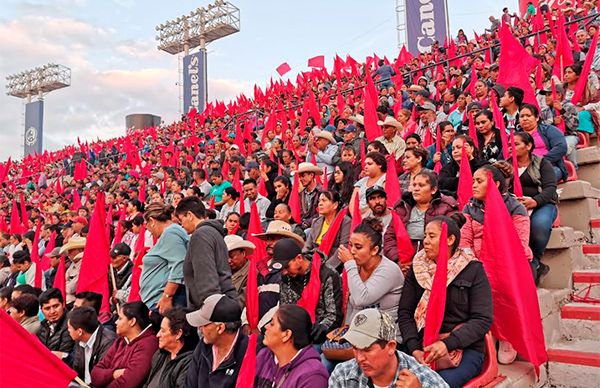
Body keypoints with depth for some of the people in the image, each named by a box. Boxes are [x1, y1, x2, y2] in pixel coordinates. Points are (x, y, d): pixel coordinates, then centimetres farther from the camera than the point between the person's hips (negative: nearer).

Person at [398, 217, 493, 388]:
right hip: (424, 346, 3)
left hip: (465, 348, -2)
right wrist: (414, 348, -12)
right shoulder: (417, 267, 7)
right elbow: (405, 312, 3)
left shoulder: (473, 270, -3)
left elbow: (483, 319, -9)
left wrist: (448, 344, -21)